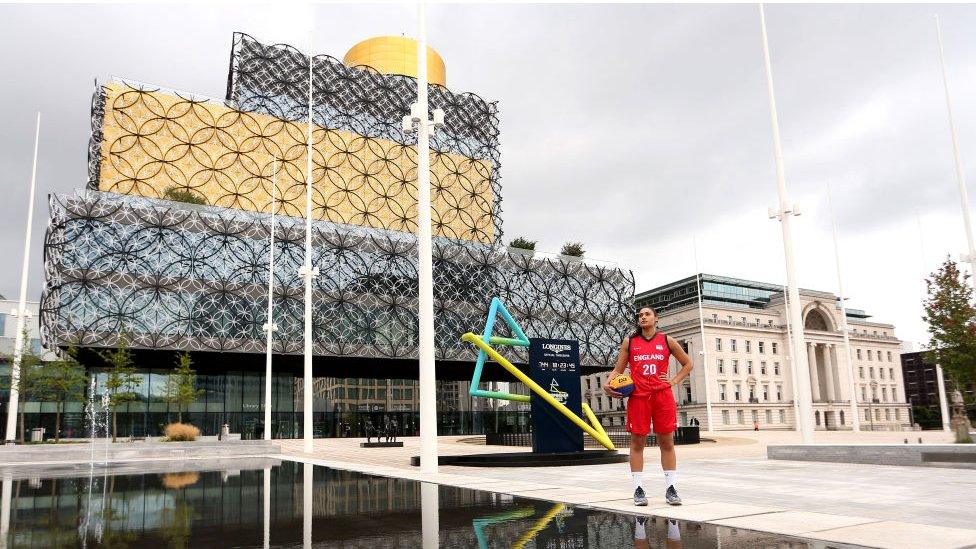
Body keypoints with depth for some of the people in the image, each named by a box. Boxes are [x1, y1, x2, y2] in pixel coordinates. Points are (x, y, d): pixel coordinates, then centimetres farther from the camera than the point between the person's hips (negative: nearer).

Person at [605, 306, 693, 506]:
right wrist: (607, 383, -10)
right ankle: (638, 489, 7)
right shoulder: (629, 341, 9)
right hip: (638, 397, 0)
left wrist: (674, 380, 3)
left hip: (663, 396, 0)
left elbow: (687, 364, 16)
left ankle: (671, 488, 10)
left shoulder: (667, 340, 8)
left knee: (667, 442, 3)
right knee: (637, 442, 1)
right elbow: (618, 369, 8)